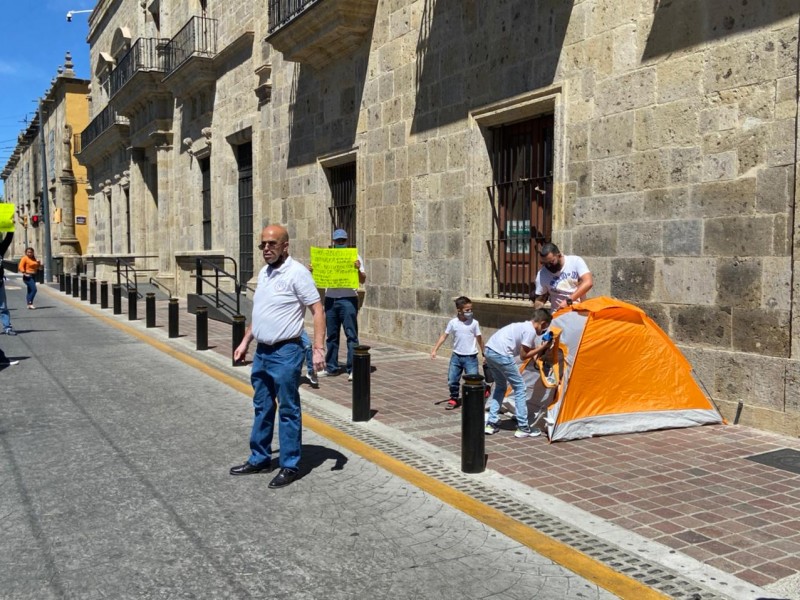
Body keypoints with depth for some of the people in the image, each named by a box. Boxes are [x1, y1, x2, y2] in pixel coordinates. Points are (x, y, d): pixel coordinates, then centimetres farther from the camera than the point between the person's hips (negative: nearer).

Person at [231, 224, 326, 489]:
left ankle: (289, 466, 13)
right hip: (262, 352, 8)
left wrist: (318, 348, -23)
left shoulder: (297, 273, -14)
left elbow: (317, 310, -16)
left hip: (285, 353, -8)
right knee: (262, 408, 17)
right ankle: (259, 459, 31)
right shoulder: (264, 272, 11)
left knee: (288, 411, 3)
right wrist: (245, 342, 21)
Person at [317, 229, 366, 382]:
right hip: (330, 299, 4)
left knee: (351, 334, -5)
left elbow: (362, 281, -4)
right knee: (331, 335, 10)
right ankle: (331, 367, 18)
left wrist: (358, 269, -24)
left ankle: (353, 369, -4)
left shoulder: (354, 256, 2)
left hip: (348, 299, -4)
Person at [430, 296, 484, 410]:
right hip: (456, 356, 2)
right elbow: (444, 336, 2)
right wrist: (434, 350, -2)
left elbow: (479, 338, 2)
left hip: (471, 357, -2)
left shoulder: (474, 322, -7)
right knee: (452, 380, 8)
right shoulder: (453, 322, -4)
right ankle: (454, 399, 25)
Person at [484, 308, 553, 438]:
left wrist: (539, 349, 18)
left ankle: (491, 424, 21)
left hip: (489, 350, 9)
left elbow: (524, 350, 22)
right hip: (501, 354, -9)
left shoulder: (524, 325, 22)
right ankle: (523, 428, 5)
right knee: (519, 386, 2)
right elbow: (523, 356, -3)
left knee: (500, 386, 23)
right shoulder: (531, 331, -5)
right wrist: (541, 348, 4)